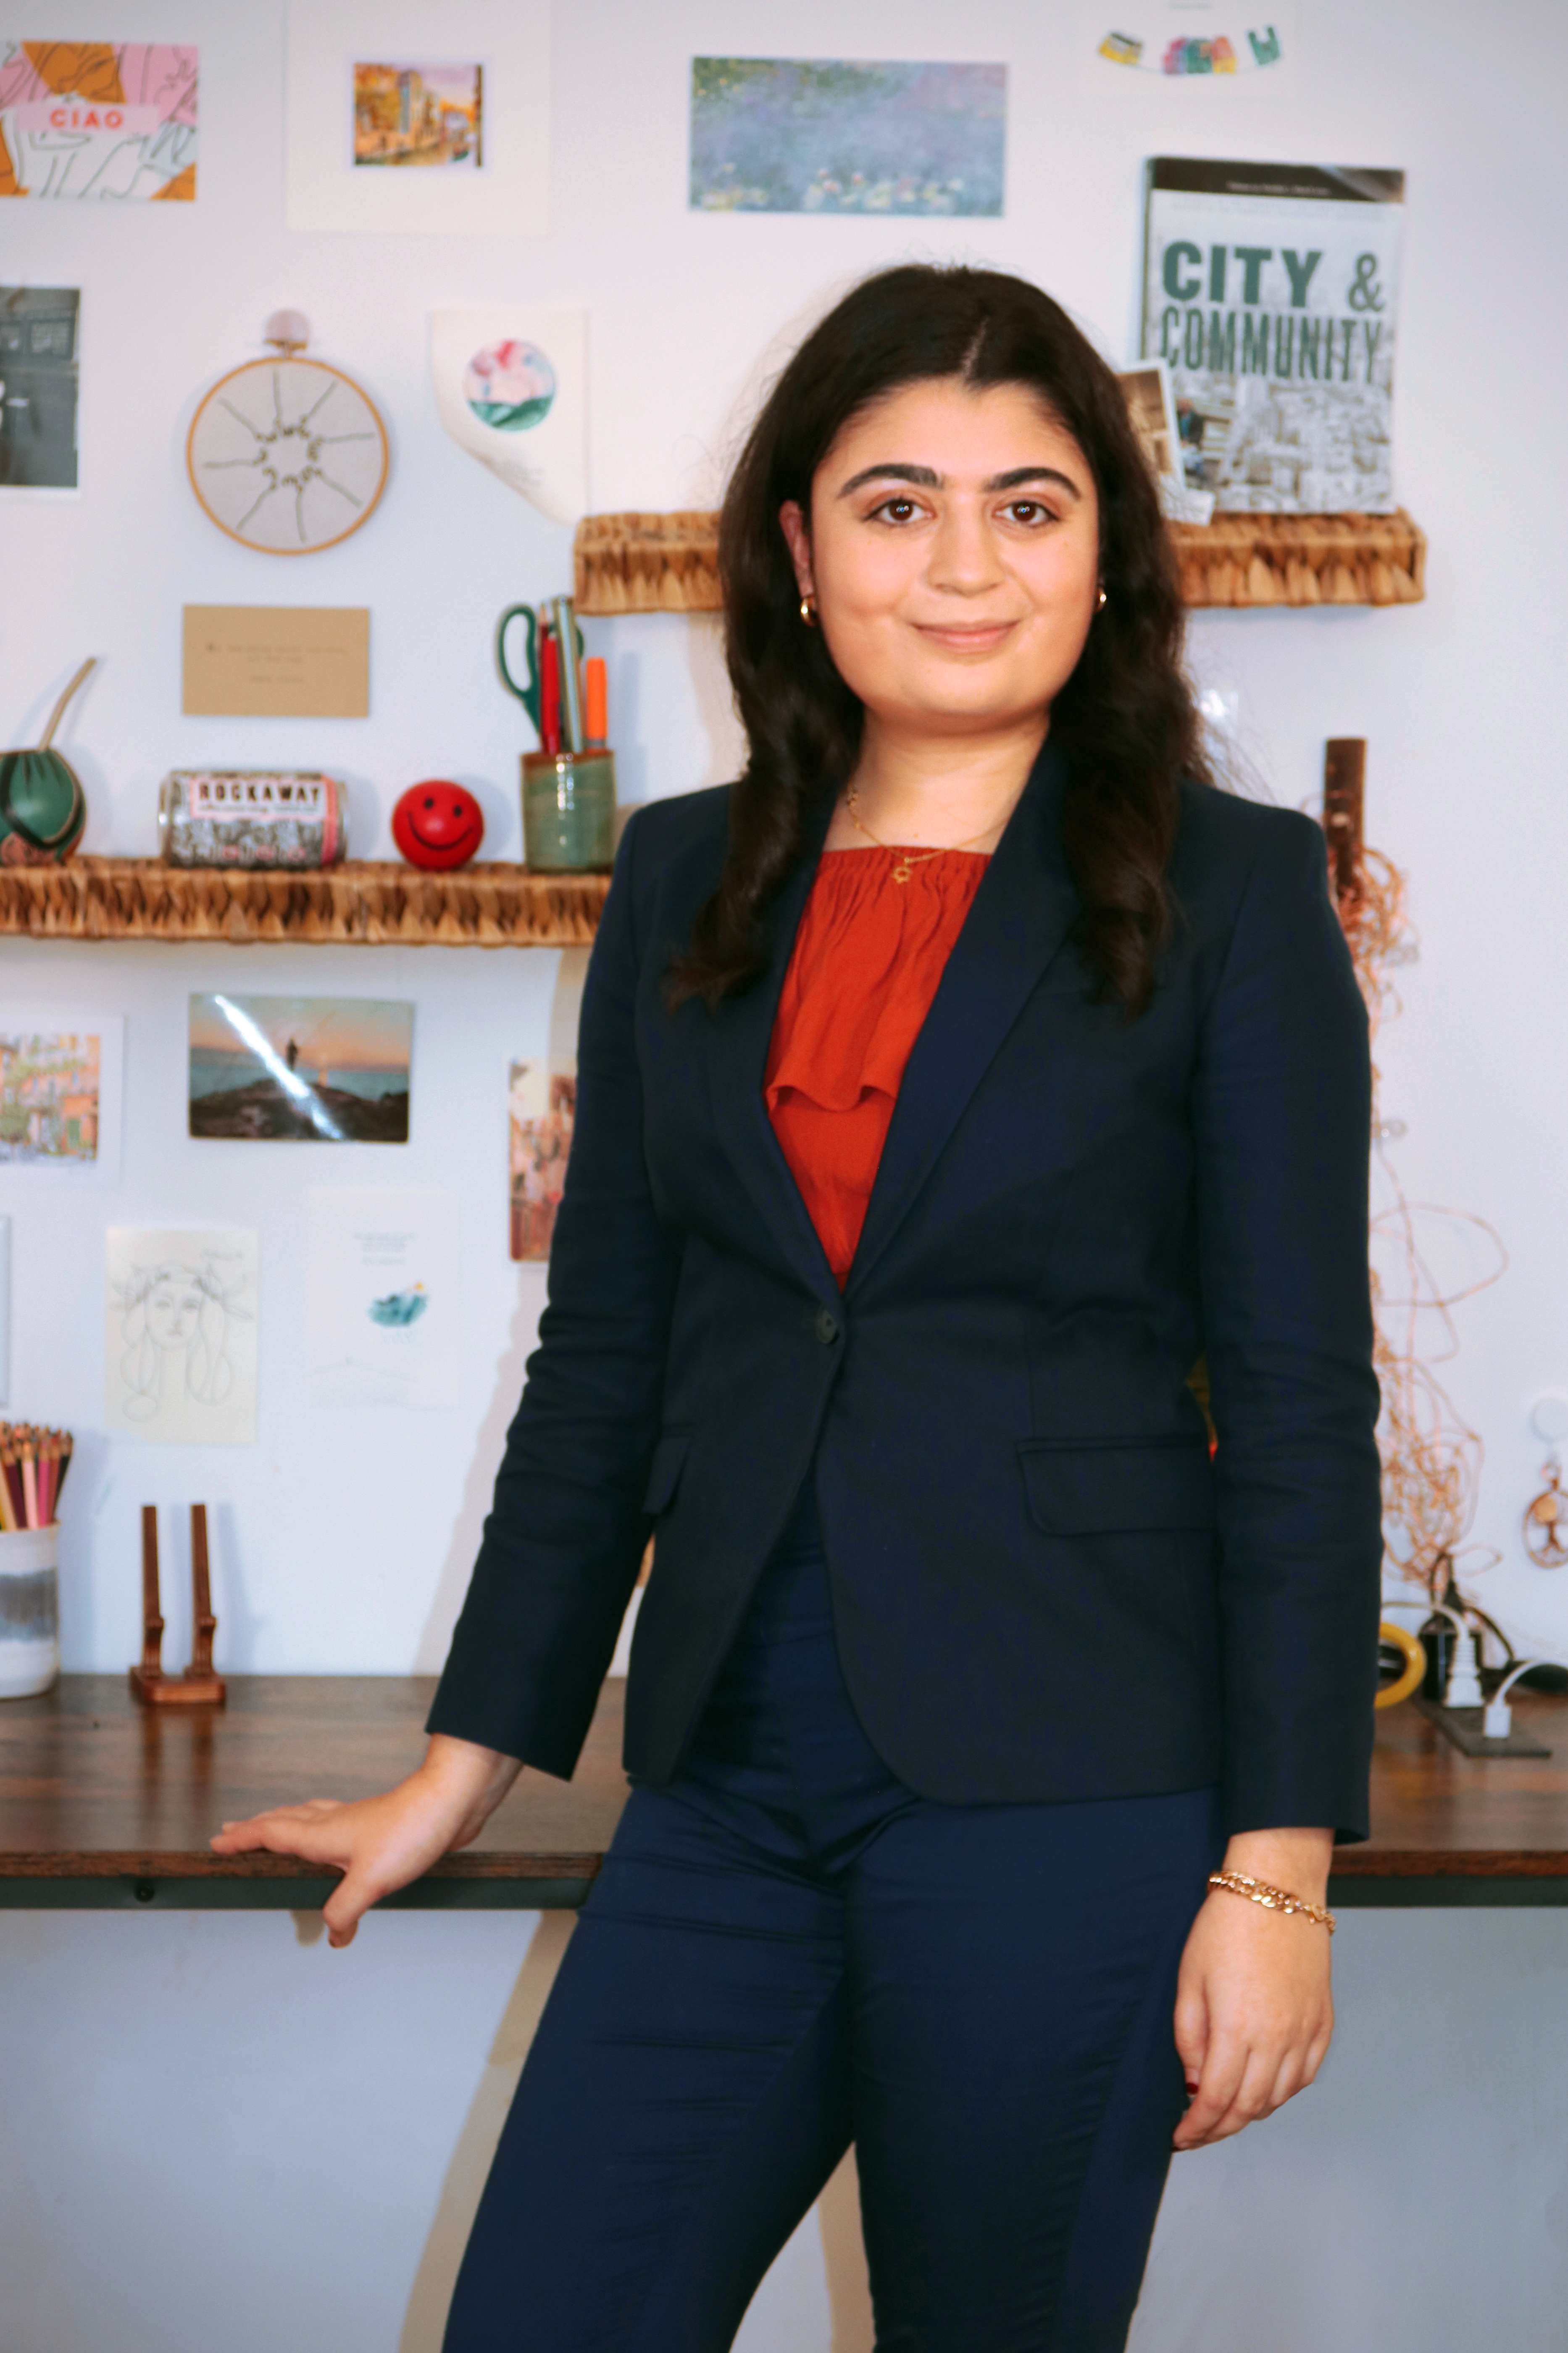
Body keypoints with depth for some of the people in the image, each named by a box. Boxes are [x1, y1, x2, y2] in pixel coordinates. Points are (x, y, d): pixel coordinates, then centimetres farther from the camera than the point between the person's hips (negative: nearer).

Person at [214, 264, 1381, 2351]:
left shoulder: (1231, 893, -1)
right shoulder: (688, 886, 10)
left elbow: (1301, 1400, -4)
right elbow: (603, 1357, 14)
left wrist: (1279, 1864, -9)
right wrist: (469, 1764, 13)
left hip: (1063, 1795, -3)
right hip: (731, 1783, 4)